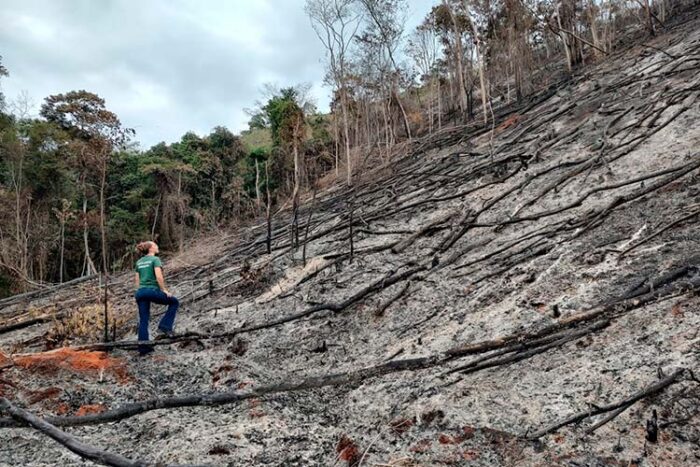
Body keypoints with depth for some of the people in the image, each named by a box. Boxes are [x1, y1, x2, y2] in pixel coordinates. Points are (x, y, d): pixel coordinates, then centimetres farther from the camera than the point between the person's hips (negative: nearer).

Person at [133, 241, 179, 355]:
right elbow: (159, 277, -15)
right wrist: (164, 290, -7)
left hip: (140, 292, 7)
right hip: (152, 290, -7)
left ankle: (143, 348, 9)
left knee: (143, 320, 8)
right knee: (174, 302, 13)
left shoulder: (139, 262, 17)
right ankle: (164, 327, 2)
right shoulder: (155, 259, -4)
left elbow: (137, 281, 17)